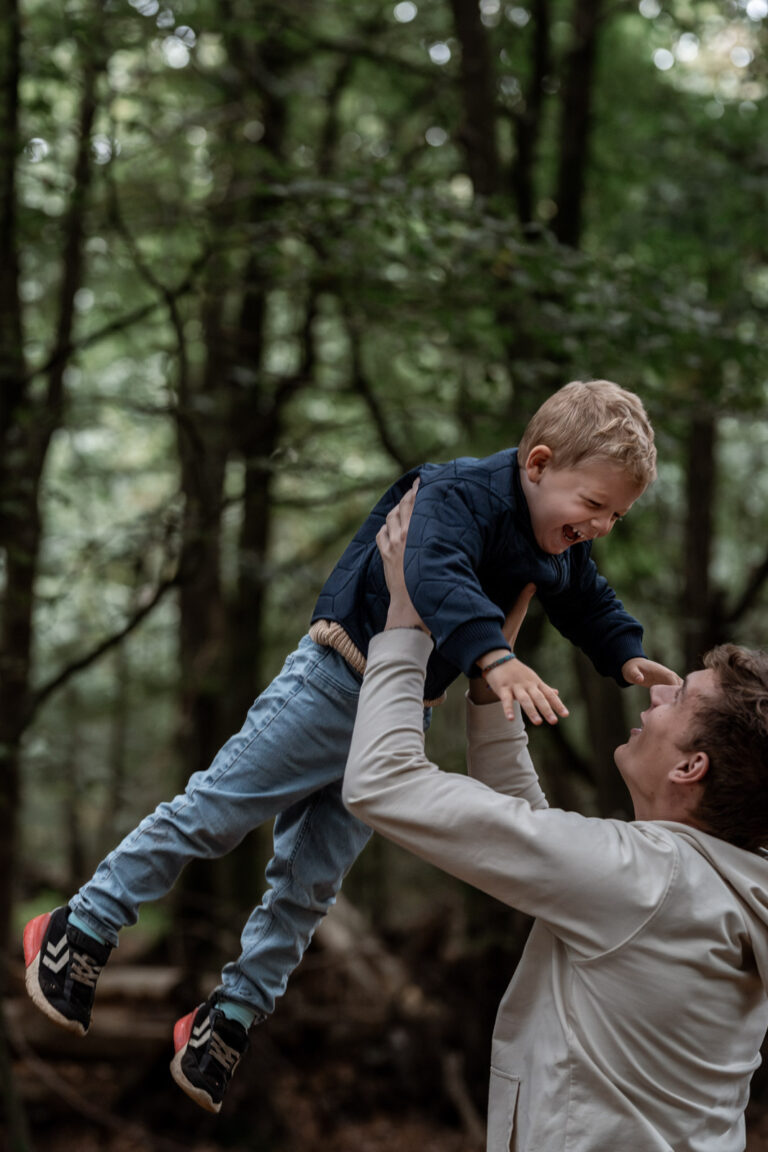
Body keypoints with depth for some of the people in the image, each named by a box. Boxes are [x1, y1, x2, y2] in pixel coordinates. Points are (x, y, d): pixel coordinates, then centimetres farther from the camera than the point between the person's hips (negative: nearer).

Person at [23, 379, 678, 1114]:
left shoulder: (562, 551, 2)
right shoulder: (461, 495, -25)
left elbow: (590, 604, 22)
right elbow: (436, 576, -45)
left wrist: (627, 659, 6)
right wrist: (495, 657, -58)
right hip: (336, 685, -7)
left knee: (311, 882, 10)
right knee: (212, 812, -1)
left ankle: (230, 1020, 23)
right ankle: (85, 929, 16)